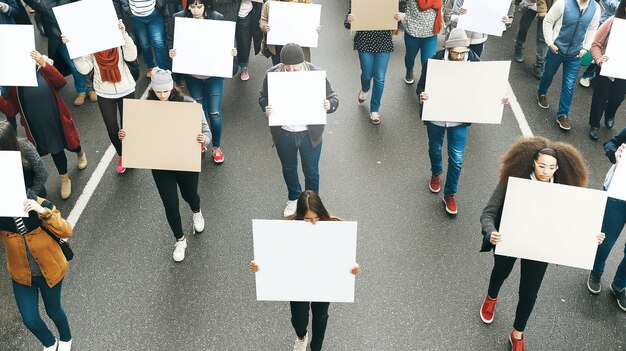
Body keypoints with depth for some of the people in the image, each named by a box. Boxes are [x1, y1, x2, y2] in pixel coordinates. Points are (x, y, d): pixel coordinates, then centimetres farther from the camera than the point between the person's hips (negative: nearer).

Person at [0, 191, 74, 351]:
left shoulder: (40, 205, -25)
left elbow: (66, 231, -29)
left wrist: (43, 212, -44)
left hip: (50, 271, -2)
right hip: (21, 276, 2)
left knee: (53, 310, 20)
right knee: (30, 321, 10)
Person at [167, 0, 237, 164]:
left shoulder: (217, 18, -12)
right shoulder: (178, 18, -11)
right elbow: (171, 41, 1)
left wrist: (232, 51, -19)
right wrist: (171, 51, -20)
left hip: (214, 74, -1)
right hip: (192, 74, 1)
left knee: (214, 113, 4)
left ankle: (216, 147, 27)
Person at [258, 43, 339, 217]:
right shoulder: (272, 74, -13)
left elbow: (334, 98, -9)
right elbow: (263, 97, 0)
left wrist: (329, 105, -33)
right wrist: (266, 107, -24)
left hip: (310, 133, -2)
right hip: (284, 133, 2)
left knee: (311, 171, 16)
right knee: (288, 168, 24)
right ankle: (293, 199, 51)